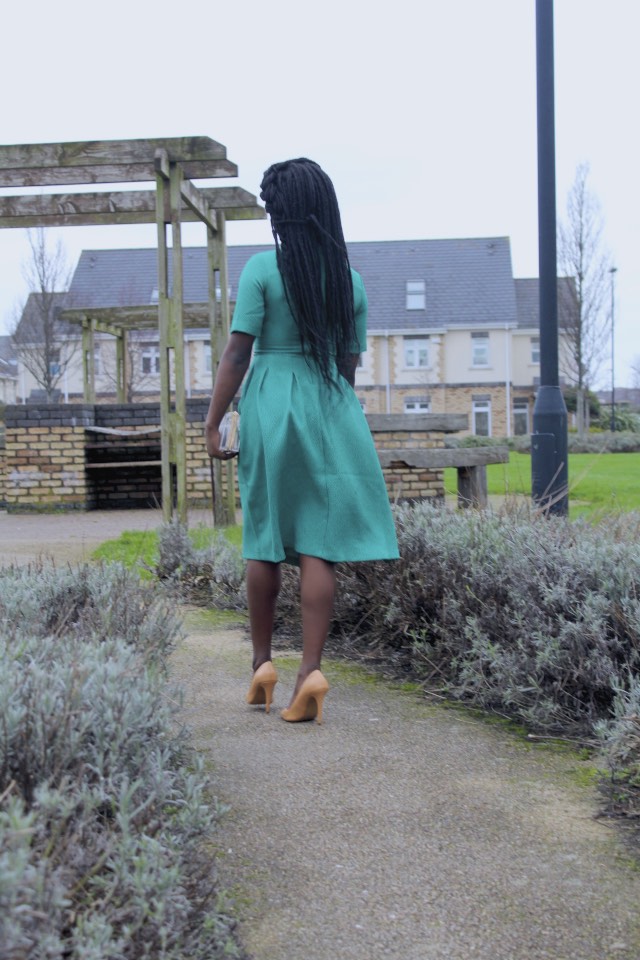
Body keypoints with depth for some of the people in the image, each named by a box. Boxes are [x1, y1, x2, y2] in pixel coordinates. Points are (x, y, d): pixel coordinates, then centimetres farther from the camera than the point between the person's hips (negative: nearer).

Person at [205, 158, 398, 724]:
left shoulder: (262, 270, -5)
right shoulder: (350, 280, 7)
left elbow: (237, 353, -8)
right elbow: (350, 365, 10)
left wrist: (213, 422, -2)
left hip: (271, 408, -2)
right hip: (332, 412, 2)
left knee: (264, 541, 10)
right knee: (317, 547, 0)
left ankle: (262, 662, 18)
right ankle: (311, 669, -6)